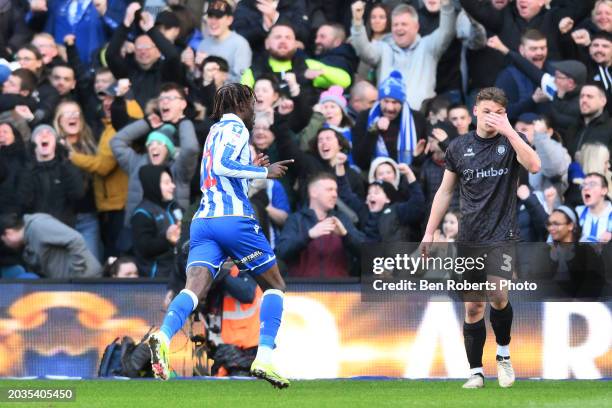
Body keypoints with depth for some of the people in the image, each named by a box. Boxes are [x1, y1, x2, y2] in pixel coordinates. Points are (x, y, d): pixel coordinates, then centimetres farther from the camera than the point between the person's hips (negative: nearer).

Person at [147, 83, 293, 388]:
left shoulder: (215, 131, 26)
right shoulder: (236, 128, 1)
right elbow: (223, 165, -15)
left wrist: (251, 169, 37)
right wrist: (264, 172, -6)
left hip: (203, 221, 6)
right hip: (235, 219, -6)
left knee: (195, 287, -15)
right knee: (275, 286, 12)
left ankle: (164, 335, -45)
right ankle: (264, 360, -2)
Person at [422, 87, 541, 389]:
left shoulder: (511, 142, 0)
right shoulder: (459, 147, 8)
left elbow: (533, 165, -21)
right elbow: (445, 191, 15)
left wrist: (507, 130, -25)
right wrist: (429, 233, 11)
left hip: (501, 233, -3)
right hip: (469, 237, 3)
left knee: (496, 294, -21)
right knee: (473, 306, 3)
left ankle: (503, 355, 2)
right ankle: (476, 372, 9)